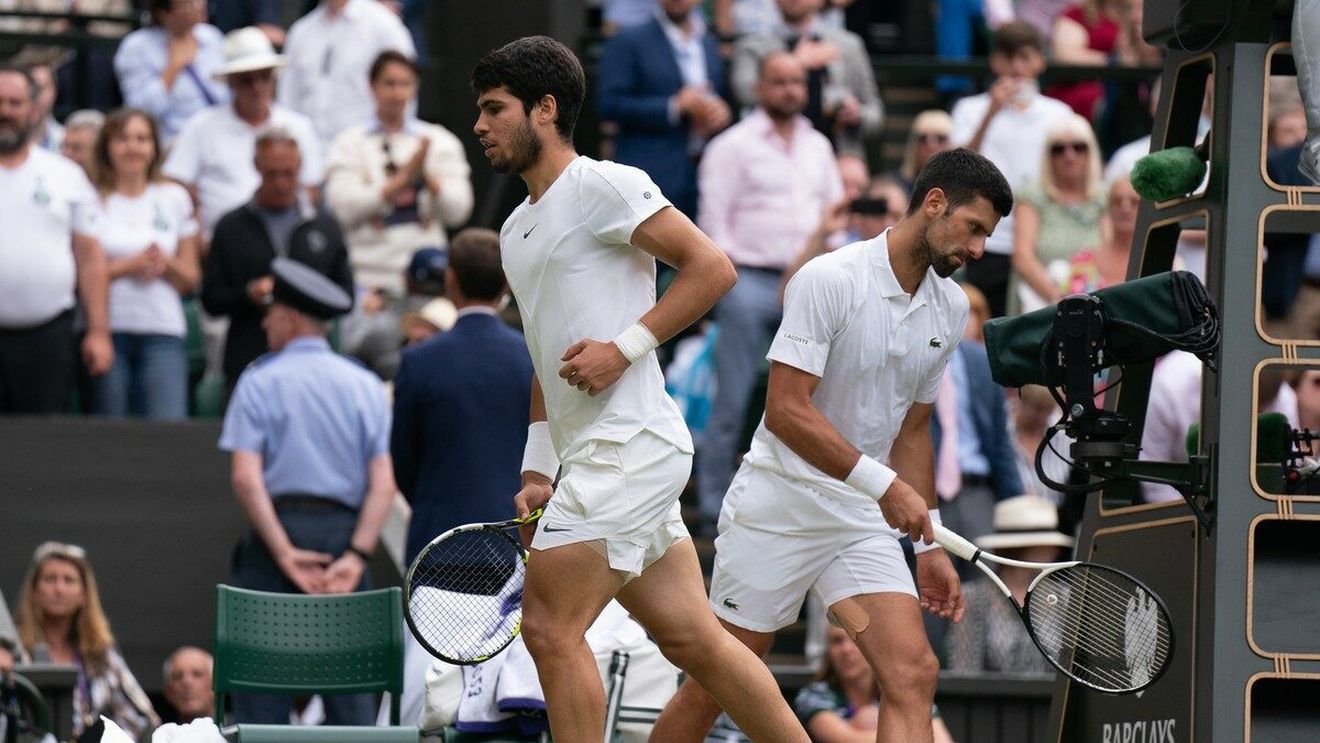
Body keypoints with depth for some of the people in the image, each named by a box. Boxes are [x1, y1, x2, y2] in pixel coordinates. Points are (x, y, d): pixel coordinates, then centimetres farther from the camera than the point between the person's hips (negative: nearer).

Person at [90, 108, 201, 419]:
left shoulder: (174, 198, 13)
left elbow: (191, 279, 16)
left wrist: (166, 264, -4)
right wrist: (128, 266, -12)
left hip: (163, 333, 2)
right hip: (107, 328, -2)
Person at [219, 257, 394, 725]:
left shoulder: (260, 382, 1)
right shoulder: (365, 385, 9)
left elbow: (246, 478, -10)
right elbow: (383, 484, -1)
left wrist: (284, 554, -10)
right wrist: (356, 556, -6)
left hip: (276, 527, -3)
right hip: (344, 534, 3)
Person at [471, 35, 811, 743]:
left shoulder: (603, 186, -7)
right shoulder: (516, 231, 21)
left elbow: (711, 267, -12)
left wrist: (624, 346, -17)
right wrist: (538, 470, 17)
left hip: (628, 445, -9)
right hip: (590, 458, 9)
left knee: (550, 626, -13)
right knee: (691, 638, 8)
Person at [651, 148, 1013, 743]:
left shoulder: (950, 308, 7)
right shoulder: (829, 280, -16)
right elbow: (785, 409, -22)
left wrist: (928, 544, 14)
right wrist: (881, 482, -26)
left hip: (867, 519, 6)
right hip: (778, 508, -6)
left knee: (913, 674, -14)